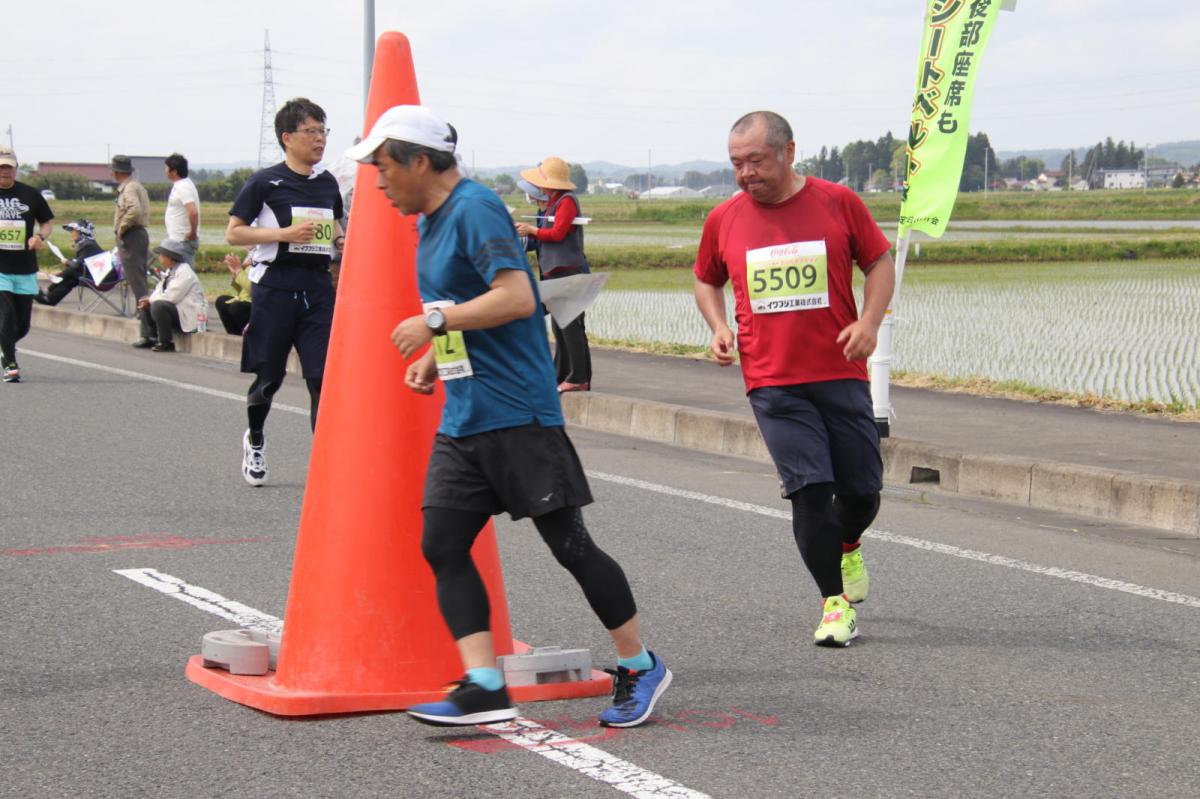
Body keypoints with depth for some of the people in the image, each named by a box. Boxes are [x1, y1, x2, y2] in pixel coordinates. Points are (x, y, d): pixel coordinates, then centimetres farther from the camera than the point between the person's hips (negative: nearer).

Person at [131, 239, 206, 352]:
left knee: (158, 306, -32)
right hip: (173, 309, 10)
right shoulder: (169, 271, 12)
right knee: (145, 305, 10)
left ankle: (166, 343, -21)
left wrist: (150, 300, -13)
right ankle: (148, 338, 3)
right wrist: (148, 300, -9)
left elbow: (171, 296, -26)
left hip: (187, 315, -10)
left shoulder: (184, 272, -19)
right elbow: (159, 291, 12)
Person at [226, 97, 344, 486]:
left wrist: (342, 239, 5)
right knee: (269, 376, 7)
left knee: (324, 374, -7)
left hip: (318, 286, 4)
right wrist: (286, 234, -16)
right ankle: (254, 441, 32)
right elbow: (234, 233, -5)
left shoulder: (327, 183, 11)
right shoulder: (265, 183, -5)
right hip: (275, 286, -3)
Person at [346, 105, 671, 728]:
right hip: (461, 419, 10)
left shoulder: (475, 209, -14)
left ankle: (640, 668, 12)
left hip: (516, 414, -10)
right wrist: (434, 356, 13)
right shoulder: (430, 221, 16)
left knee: (568, 543, -2)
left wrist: (435, 321, -18)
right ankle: (485, 688, -2)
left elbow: (517, 298, -24)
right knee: (441, 545, -1)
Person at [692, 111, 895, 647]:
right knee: (809, 491, -11)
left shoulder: (837, 202, -1)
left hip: (841, 374, 0)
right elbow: (706, 280, 19)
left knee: (862, 491, 7)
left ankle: (847, 548, 41)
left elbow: (880, 262, 7)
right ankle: (835, 604, 0)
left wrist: (869, 322, -9)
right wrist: (718, 327, 1)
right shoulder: (723, 220, 3)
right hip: (772, 383, 0)